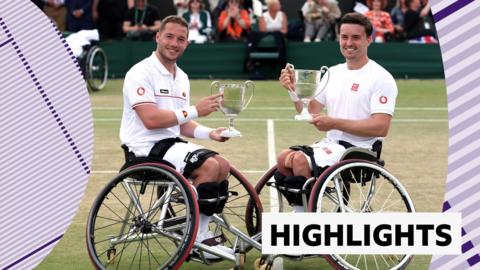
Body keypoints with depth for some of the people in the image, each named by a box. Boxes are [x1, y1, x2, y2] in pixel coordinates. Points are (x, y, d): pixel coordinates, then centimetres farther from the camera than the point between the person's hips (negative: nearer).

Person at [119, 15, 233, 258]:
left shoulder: (181, 77, 15)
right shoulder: (141, 73, -13)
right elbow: (151, 120, -23)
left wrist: (209, 133, 0)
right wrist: (195, 111, -21)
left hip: (170, 143, 9)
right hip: (146, 148, -9)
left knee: (223, 165, -2)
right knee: (209, 165, -22)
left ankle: (203, 235, 4)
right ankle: (193, 238, -11)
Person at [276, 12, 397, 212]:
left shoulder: (381, 78, -7)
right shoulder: (332, 73, 15)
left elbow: (381, 127, -17)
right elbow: (311, 115, 13)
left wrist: (335, 123, -20)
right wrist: (293, 91, -4)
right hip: (330, 145, 7)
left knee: (300, 160, -26)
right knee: (284, 159, -17)